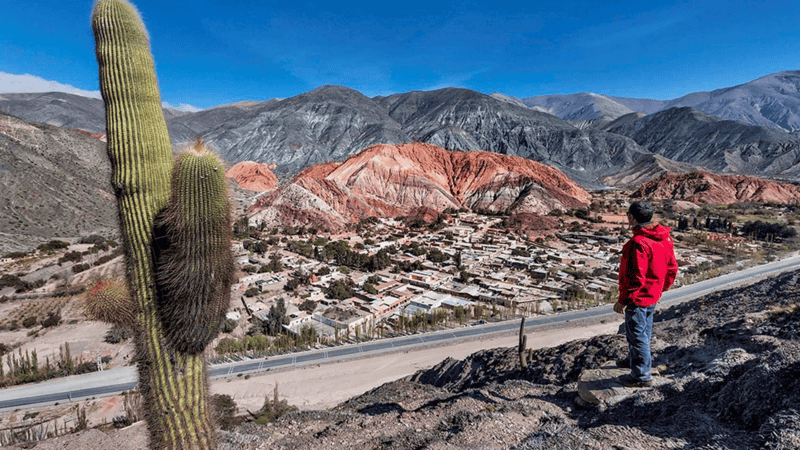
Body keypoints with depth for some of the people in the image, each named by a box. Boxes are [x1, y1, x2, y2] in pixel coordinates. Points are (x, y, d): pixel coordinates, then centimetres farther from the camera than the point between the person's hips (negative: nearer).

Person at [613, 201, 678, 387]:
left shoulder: (638, 243, -28)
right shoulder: (664, 238, 2)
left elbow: (635, 277, -26)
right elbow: (672, 268, 11)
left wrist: (623, 300, -17)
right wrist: (661, 288, 22)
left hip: (638, 298, -10)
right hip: (653, 295, 10)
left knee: (637, 335, 4)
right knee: (644, 330, 25)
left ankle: (641, 376, 17)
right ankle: (635, 361, 45)